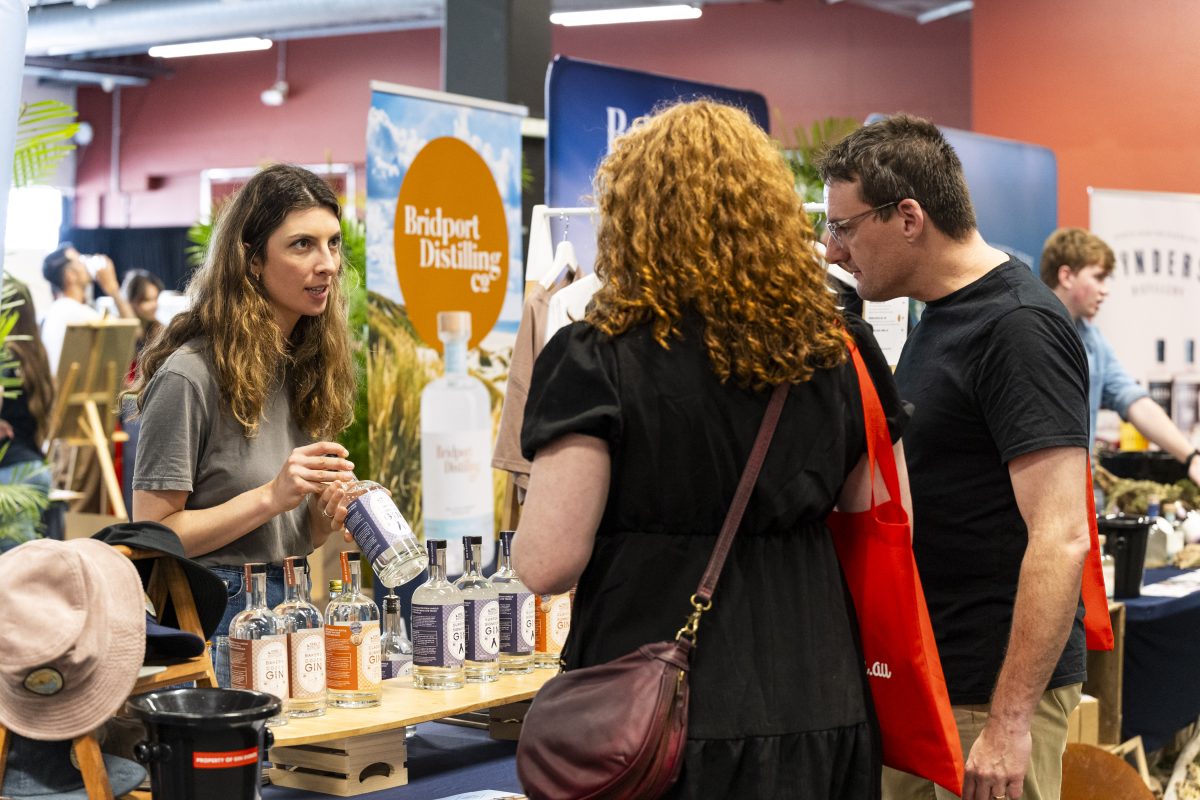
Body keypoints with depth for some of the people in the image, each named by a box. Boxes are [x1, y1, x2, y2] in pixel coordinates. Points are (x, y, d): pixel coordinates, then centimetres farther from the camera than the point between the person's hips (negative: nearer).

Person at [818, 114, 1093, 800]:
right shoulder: (940, 316, 12)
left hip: (994, 689, -9)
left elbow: (1061, 538, -24)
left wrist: (1009, 720, -25)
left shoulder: (1018, 329, -18)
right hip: (920, 679, 9)